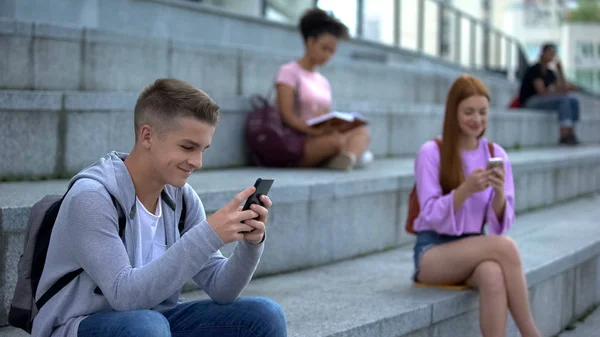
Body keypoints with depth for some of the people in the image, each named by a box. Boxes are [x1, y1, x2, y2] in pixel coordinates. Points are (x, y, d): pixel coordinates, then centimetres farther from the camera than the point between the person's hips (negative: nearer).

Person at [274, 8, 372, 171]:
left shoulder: (323, 82, 22)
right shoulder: (289, 72, 1)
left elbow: (327, 121, 16)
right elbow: (287, 116, -11)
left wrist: (334, 128, -9)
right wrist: (316, 131, -27)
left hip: (319, 141, 8)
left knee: (362, 131, -18)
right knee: (335, 141, -37)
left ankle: (347, 158, -45)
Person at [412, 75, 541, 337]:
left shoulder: (497, 155, 6)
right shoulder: (431, 153, -6)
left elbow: (501, 224, 3)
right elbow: (431, 216, -11)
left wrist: (499, 192, -18)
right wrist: (466, 189, -25)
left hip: (473, 249, 3)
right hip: (433, 252, -3)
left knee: (493, 275, -36)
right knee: (505, 247, -31)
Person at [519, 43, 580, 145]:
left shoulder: (550, 73, 16)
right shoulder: (535, 70, -10)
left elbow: (563, 88, 10)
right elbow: (542, 92, -19)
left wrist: (560, 70, 7)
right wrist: (560, 91, -20)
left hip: (544, 101, 9)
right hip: (530, 103, -9)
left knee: (574, 100, -11)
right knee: (563, 99, -29)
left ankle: (570, 133, -22)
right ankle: (564, 135, -36)